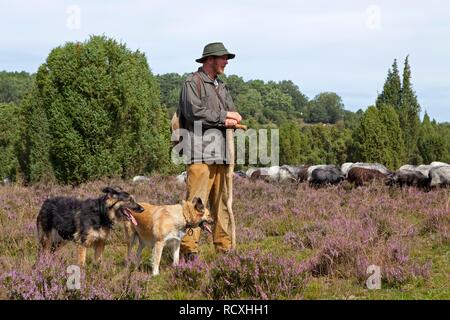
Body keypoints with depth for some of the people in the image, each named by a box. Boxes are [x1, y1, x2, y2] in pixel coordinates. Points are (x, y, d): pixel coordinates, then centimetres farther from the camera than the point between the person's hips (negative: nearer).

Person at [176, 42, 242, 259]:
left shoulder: (221, 87, 25)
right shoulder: (193, 82, -1)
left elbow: (234, 116, 20)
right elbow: (195, 112, -14)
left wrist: (231, 121, -5)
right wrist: (223, 117, -5)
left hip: (220, 154, 8)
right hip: (200, 153, -8)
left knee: (222, 201, 8)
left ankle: (224, 247, 12)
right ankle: (189, 248, -13)